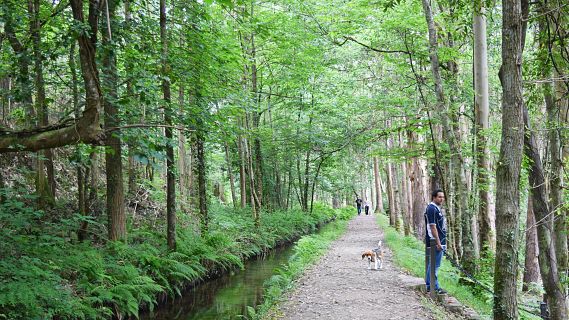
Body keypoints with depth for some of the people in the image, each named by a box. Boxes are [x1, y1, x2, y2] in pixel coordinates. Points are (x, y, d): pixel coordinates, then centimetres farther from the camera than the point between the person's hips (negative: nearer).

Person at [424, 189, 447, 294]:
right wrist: (438, 243, -21)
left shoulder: (436, 208, 16)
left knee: (432, 264, 15)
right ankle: (435, 287, 1)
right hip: (435, 242, -10)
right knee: (434, 265, -4)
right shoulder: (432, 209, -16)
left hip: (439, 242, 10)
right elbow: (432, 227, -21)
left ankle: (429, 285, 22)